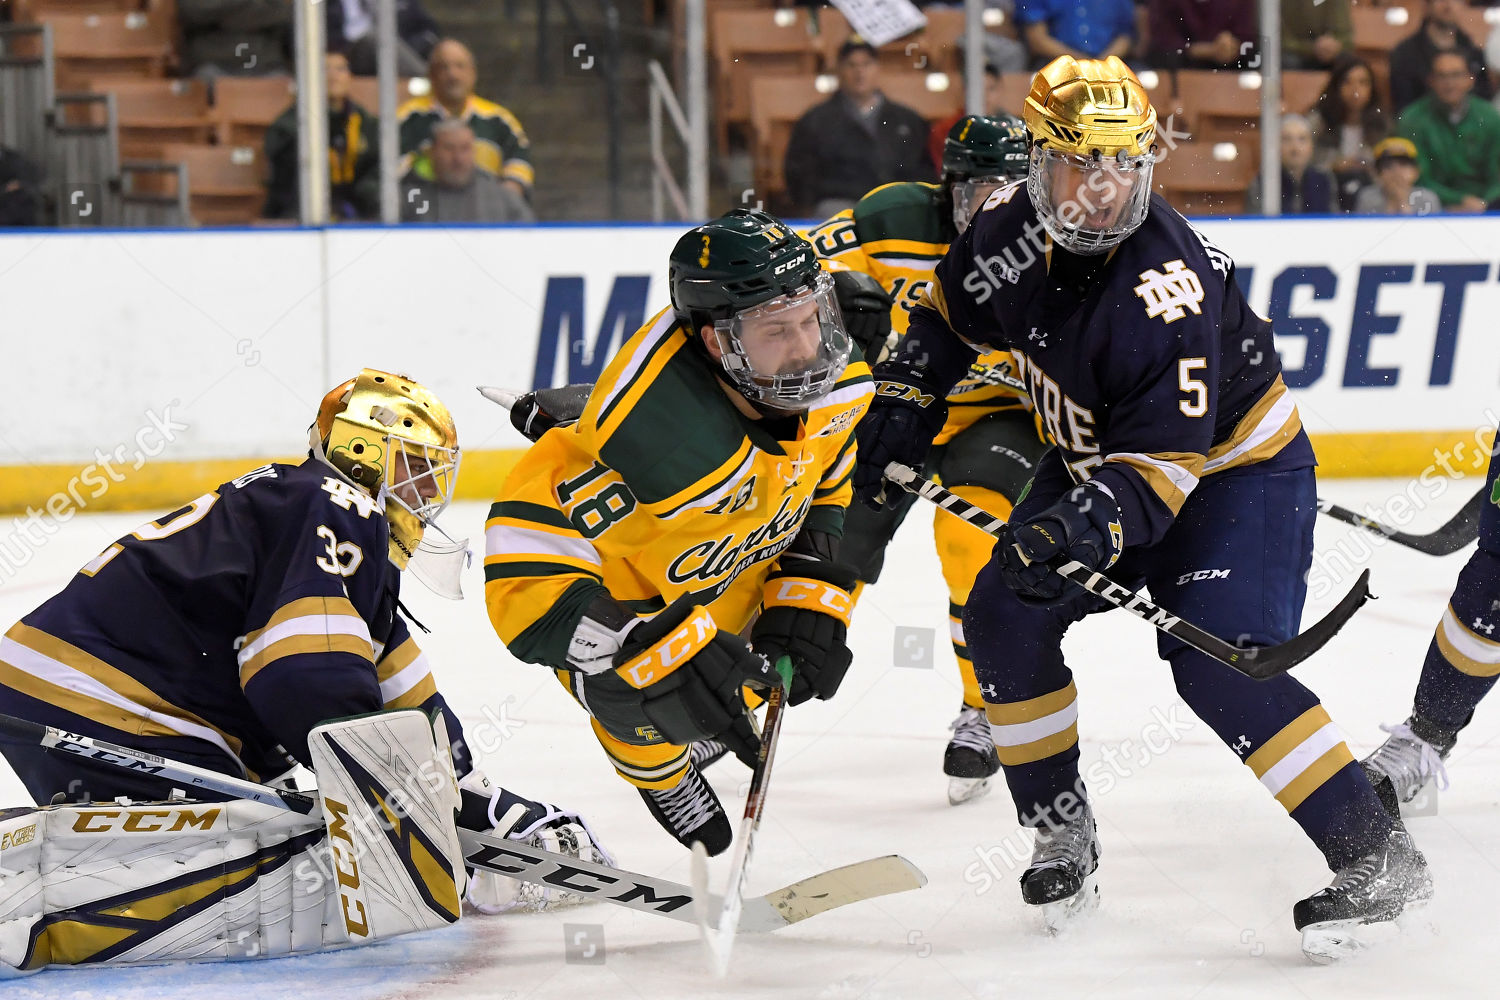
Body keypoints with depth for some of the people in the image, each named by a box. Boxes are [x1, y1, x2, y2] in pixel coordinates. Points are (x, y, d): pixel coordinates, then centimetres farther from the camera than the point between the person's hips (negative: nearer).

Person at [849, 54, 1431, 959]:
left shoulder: (1166, 288, -34)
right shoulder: (1014, 228, -12)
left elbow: (1164, 456, -34)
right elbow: (949, 313, 10)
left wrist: (1090, 526, -48)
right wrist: (903, 405, 1)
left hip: (1236, 467, -8)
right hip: (1097, 459, 8)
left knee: (1219, 666, -23)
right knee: (1004, 619, -1)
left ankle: (1377, 855, -19)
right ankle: (1062, 834, 16)